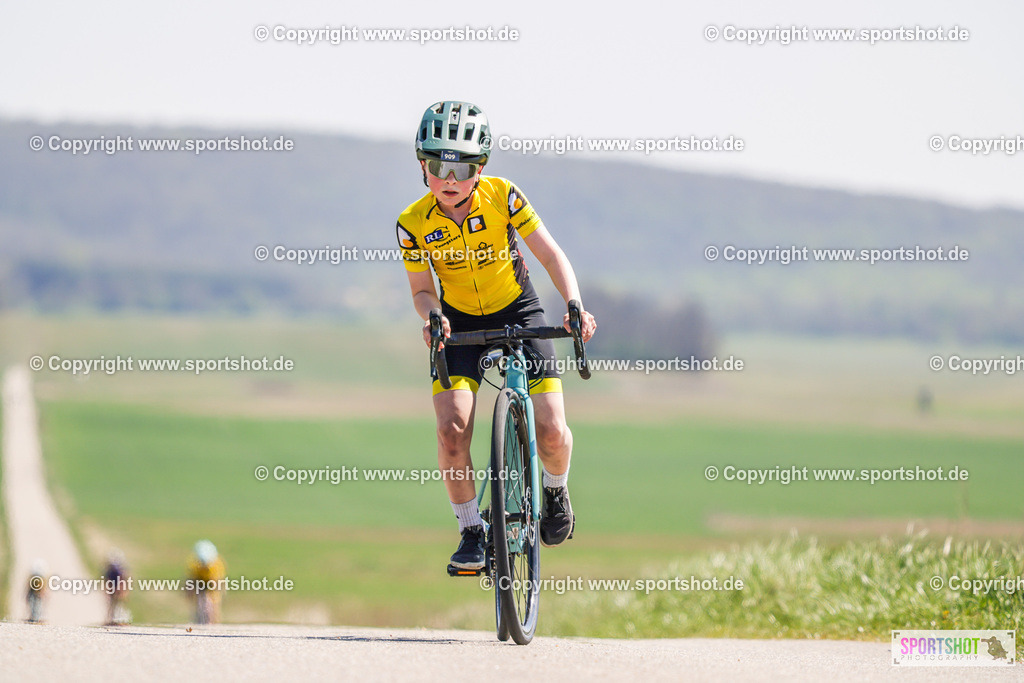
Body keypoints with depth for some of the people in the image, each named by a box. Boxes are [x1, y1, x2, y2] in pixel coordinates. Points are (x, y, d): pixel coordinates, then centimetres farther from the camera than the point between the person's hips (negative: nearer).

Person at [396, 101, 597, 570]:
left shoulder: (501, 195, -21)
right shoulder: (413, 223, -18)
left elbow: (550, 254, -17)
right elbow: (422, 289, -5)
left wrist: (576, 306, -33)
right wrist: (432, 317, -28)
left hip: (518, 312, -1)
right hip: (460, 323, 1)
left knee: (552, 433, -13)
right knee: (452, 429, -21)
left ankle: (556, 490, 22)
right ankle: (471, 530, 0)